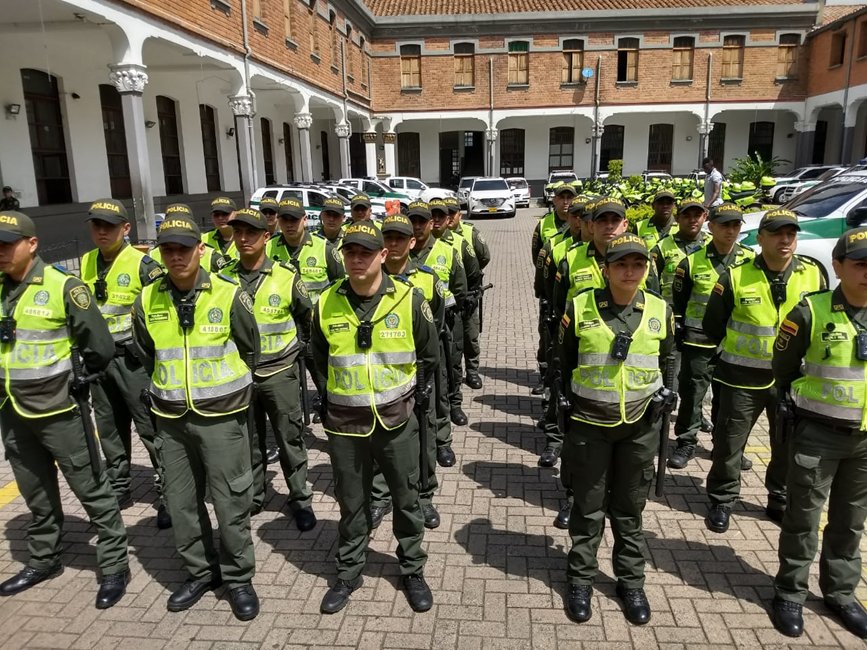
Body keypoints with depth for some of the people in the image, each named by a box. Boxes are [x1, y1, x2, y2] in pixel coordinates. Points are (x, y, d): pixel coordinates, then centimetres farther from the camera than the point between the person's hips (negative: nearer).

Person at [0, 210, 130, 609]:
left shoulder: (63, 287, -15)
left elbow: (100, 346, -14)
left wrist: (75, 381, -2)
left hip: (57, 410, -7)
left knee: (91, 489, 3)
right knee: (36, 493, 21)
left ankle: (114, 566, 15)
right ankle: (43, 560, 38)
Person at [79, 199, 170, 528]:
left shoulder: (142, 263, -11)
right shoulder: (85, 263, 9)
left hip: (133, 358, -6)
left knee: (151, 428, -1)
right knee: (109, 428, 16)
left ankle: (167, 492, 8)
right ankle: (118, 488, 31)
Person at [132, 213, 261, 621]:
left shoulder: (229, 295, -11)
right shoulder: (148, 300, -1)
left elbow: (250, 349, 2)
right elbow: (146, 354, 16)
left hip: (221, 416, -4)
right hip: (171, 418, 4)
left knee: (231, 502, 3)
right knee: (181, 502, 14)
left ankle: (238, 577, 22)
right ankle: (201, 571, 33)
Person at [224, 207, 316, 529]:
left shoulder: (286, 277, -5)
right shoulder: (223, 279, 1)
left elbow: (308, 316, 8)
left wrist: (297, 345, 4)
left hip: (279, 372, -2)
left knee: (290, 438, 5)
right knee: (248, 440, 15)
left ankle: (300, 499, 20)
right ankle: (251, 497, 31)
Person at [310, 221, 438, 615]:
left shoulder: (409, 300, -10)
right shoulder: (327, 304, -5)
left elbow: (428, 356, 4)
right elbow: (319, 359, 12)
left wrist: (407, 394, 6)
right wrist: (334, 397, 10)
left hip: (396, 420, -1)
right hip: (344, 422, 1)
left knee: (406, 499, 13)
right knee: (351, 502, 15)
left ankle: (413, 571, 33)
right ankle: (349, 572, 35)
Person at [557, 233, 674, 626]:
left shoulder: (660, 311, -2)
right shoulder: (580, 307, -9)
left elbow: (668, 360, 14)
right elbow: (563, 362, 3)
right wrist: (564, 401, 1)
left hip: (640, 425, 2)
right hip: (588, 424, -2)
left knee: (630, 508, 16)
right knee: (588, 507, 11)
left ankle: (631, 582, 34)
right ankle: (581, 580, 30)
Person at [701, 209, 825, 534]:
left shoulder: (813, 275, -2)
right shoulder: (736, 277, -10)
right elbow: (712, 326, 0)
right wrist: (739, 351, 5)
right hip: (743, 378, -2)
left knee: (789, 446, 16)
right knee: (728, 443, 6)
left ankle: (781, 501, 36)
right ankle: (722, 501, 25)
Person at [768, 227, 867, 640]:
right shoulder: (811, 314, -14)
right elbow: (783, 370, -3)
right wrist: (799, 407, 3)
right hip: (818, 433, -4)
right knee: (804, 519, 6)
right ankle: (790, 593, 22)